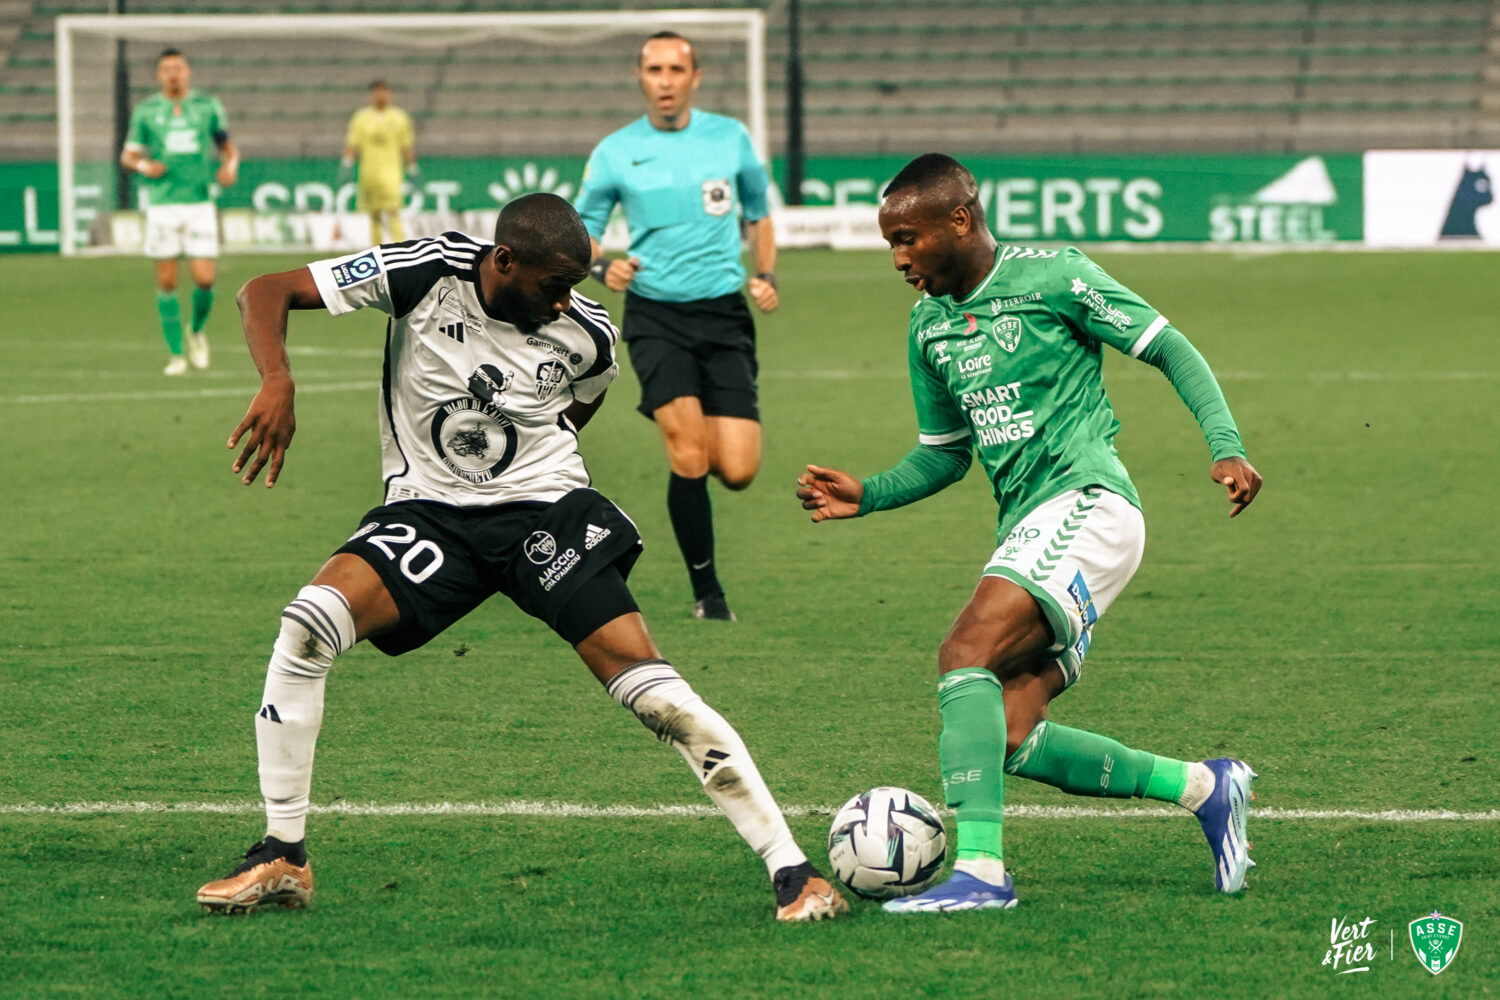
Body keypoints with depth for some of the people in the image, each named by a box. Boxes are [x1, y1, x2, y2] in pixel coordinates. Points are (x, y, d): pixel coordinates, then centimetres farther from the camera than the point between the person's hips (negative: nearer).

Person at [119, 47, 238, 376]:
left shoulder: (208, 106, 6)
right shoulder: (146, 111, 5)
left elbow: (229, 147, 15)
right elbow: (128, 155, 10)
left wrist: (230, 166, -7)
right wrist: (143, 165, -13)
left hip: (199, 204, 0)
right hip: (162, 204, 0)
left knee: (205, 280, -8)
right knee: (166, 282, -1)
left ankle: (196, 330, 22)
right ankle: (176, 354, 9)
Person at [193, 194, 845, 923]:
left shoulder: (587, 333, -7)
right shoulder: (422, 274, -14)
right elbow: (264, 293, -14)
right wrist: (277, 384, -31)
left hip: (546, 509, 0)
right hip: (429, 512, 0)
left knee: (652, 691, -15)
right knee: (308, 624, -26)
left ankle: (791, 870, -6)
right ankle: (283, 860, -12)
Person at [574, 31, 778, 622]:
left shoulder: (730, 138, 6)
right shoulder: (615, 153, 2)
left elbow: (757, 214, 21)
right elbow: (581, 230, 11)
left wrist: (766, 275, 4)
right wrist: (601, 267, -11)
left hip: (724, 314, 2)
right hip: (655, 315, -1)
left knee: (737, 470, -9)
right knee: (689, 456, -19)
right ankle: (706, 590, -3)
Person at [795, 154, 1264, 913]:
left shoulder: (1053, 277, -6)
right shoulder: (929, 323, 15)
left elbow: (1170, 352, -2)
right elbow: (944, 453, 25)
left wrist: (1226, 447, -13)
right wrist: (866, 496, 9)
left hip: (1087, 502, -8)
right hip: (1025, 526, 8)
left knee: (965, 652, -26)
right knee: (1013, 741, -5)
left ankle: (979, 866, -32)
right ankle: (1201, 788, 13)